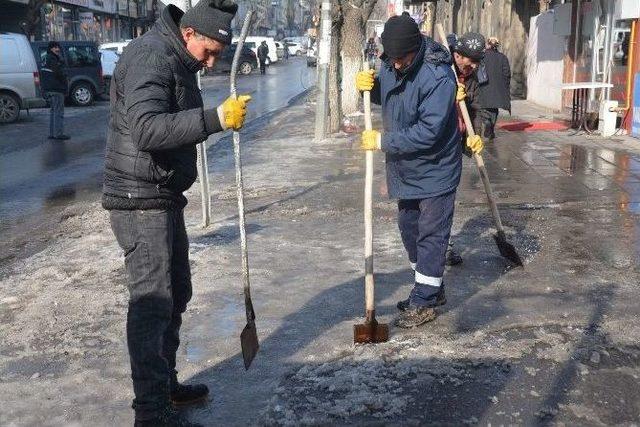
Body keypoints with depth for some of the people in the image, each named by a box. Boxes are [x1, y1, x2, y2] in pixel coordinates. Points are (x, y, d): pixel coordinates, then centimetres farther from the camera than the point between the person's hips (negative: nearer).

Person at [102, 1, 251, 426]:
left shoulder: (178, 61, 15)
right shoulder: (151, 57, -18)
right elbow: (148, 129, -32)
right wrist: (216, 118, -38)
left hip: (163, 198, 10)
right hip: (140, 201, -10)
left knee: (176, 294, 16)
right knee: (152, 303, -7)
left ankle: (166, 384, 30)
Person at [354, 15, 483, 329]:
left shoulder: (438, 77, -28)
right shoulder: (391, 64, -2)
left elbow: (427, 132, -32)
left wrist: (382, 142, -25)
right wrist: (369, 85, -6)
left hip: (435, 171, -9)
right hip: (405, 169, 9)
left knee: (430, 235, 1)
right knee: (408, 229, 18)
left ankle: (424, 302, 12)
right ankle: (431, 290, 34)